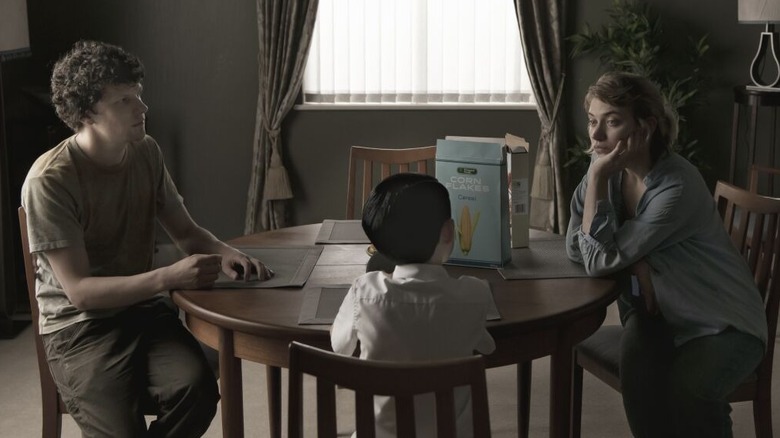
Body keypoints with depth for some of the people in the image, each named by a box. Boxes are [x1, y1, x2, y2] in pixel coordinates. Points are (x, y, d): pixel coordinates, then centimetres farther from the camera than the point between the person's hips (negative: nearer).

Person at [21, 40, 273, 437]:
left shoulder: (147, 154, 1)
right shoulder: (49, 181, -18)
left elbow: (186, 231, 11)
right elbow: (80, 290, -20)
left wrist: (224, 253, -11)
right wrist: (169, 278, -31)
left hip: (144, 308, 5)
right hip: (79, 326, -4)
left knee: (198, 390, -24)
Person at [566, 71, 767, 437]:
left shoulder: (678, 188, -26)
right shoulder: (611, 169, -5)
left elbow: (600, 260, -25)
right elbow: (576, 248, -6)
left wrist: (598, 177, -26)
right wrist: (636, 262, -22)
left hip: (722, 321, -5)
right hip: (656, 311, 5)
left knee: (688, 387, -32)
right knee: (637, 354, -29)